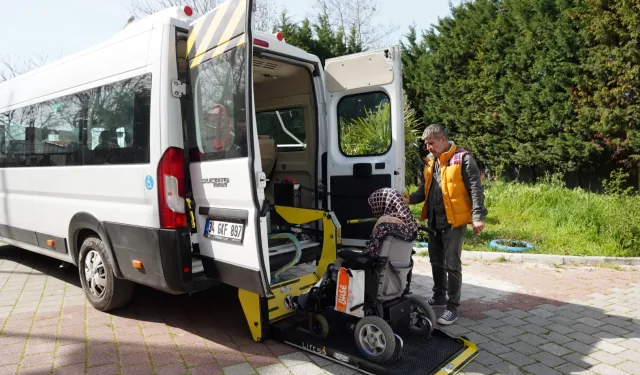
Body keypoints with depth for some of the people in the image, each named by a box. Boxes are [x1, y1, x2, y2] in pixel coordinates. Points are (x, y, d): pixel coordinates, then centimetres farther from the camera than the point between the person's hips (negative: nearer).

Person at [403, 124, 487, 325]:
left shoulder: (462, 159, -10)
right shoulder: (430, 161, 12)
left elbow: (475, 189, -13)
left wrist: (477, 217, -19)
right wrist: (411, 198, 0)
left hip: (454, 221, -7)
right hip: (434, 221, 7)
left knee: (452, 265, -2)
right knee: (436, 262, 18)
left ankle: (452, 307, 9)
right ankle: (439, 296, 35)